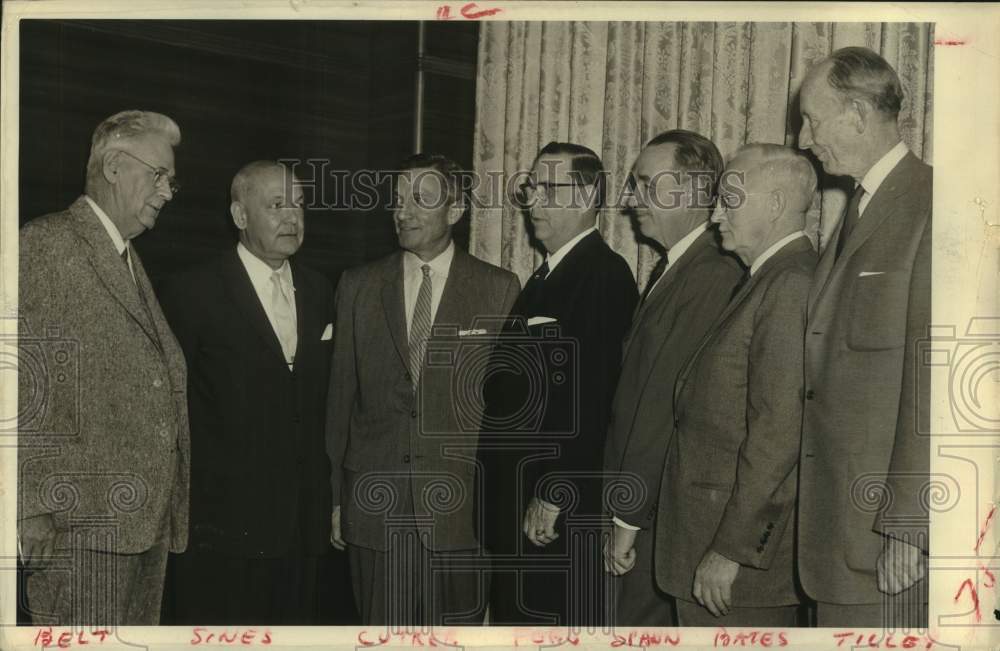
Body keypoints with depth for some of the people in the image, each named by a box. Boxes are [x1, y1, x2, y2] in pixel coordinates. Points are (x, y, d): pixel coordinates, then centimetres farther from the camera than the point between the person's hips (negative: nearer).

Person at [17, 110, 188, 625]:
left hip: (148, 523, 8)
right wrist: (29, 510, -16)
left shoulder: (132, 263, 22)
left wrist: (167, 509, 13)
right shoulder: (45, 244, -5)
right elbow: (23, 383, -12)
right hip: (80, 525, -8)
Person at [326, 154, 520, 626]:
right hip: (375, 504, 2)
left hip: (460, 504, -2)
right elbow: (341, 396, 9)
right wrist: (335, 495, 9)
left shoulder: (498, 289, 0)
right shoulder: (358, 286, 7)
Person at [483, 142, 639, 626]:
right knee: (516, 620, 14)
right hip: (515, 503, 9)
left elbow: (591, 397, -20)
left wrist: (554, 495, -19)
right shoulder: (546, 276, 16)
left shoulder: (604, 274, -12)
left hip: (566, 508, -9)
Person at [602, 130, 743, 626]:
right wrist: (622, 507, 12)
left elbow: (669, 404, -19)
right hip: (641, 507, 9)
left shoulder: (713, 277, -16)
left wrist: (630, 516, -15)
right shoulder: (669, 271, 15)